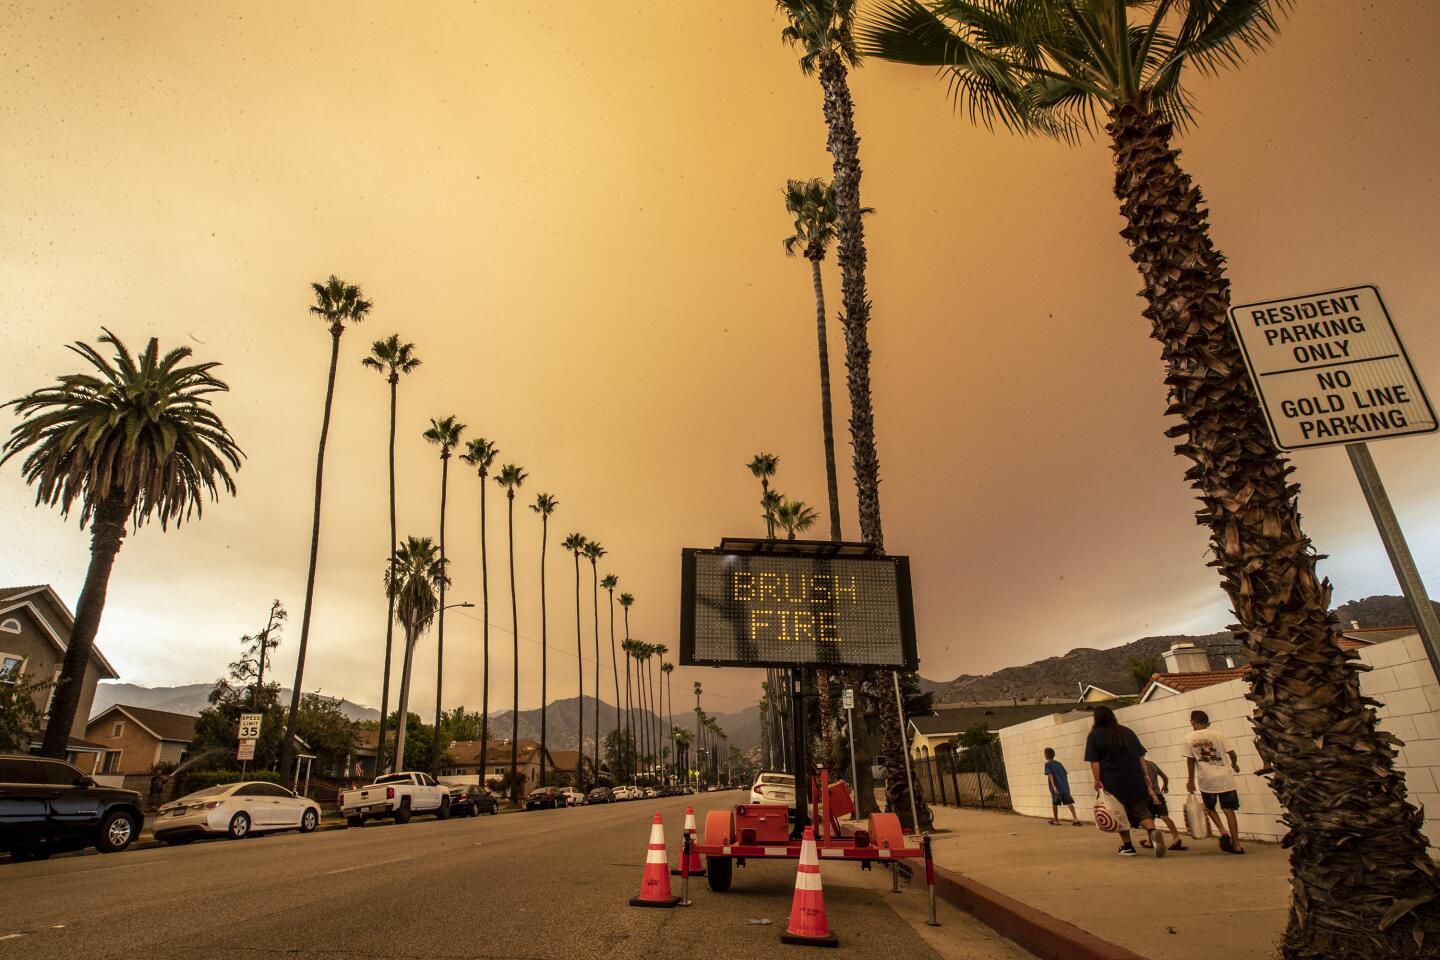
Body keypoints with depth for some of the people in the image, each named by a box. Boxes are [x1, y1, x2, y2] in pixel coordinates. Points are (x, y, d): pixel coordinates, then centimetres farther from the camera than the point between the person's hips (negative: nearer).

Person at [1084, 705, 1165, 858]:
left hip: (1112, 782, -3)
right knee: (1141, 810, 5)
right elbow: (1140, 757, 10)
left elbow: (1094, 761, -8)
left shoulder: (1094, 735, 0)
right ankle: (1153, 831, -23)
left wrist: (1098, 781, -8)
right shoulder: (1128, 732, 12)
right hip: (1135, 780, 3)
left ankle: (1127, 846, 19)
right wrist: (1147, 779, 12)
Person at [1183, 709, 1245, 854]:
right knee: (1228, 810, 6)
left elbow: (1190, 760, 0)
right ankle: (1236, 845, 5)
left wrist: (1191, 780, 9)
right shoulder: (1217, 734, 0)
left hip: (1207, 780, -1)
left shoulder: (1189, 739, 0)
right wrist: (1234, 764, 23)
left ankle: (1223, 831, -2)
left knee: (1210, 808, 19)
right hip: (1224, 778, 1)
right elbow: (1231, 753, 0)